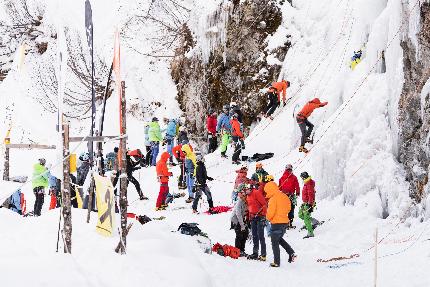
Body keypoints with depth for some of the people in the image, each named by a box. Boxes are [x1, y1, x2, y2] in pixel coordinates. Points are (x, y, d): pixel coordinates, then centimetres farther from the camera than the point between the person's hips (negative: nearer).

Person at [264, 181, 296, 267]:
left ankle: (277, 262, 5)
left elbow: (270, 212, -20)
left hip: (276, 222, -8)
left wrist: (268, 218, 0)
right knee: (279, 239, 26)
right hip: (285, 221, 8)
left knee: (275, 243, 3)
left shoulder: (273, 199, -18)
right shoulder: (284, 197, 7)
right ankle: (291, 253, 11)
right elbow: (288, 208, 17)